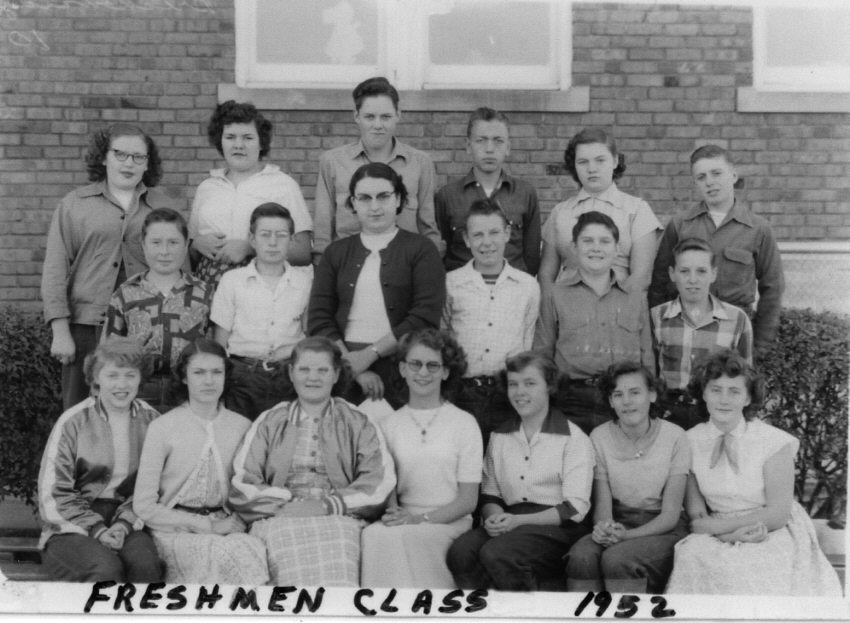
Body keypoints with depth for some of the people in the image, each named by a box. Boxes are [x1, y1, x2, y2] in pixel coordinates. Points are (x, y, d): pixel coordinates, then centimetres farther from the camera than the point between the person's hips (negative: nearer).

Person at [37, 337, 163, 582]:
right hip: (73, 527, -2)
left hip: (127, 522, 2)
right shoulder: (73, 422, -1)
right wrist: (96, 529, -13)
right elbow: (53, 494, -4)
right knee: (106, 569, -32)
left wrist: (124, 524, -12)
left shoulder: (151, 421, 7)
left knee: (146, 564, -30)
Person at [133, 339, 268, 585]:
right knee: (227, 553, -33)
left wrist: (233, 520, -9)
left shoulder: (242, 426, 8)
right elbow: (144, 506, -4)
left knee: (257, 547, -31)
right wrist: (201, 525, -10)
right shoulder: (162, 427, -1)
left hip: (225, 526, 3)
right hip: (175, 530, -3)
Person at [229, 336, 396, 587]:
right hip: (280, 518, 1)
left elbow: (381, 481, 4)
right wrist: (286, 502, -7)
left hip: (339, 520, 0)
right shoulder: (269, 423, 22)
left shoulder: (357, 424, 20)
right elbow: (241, 484, 10)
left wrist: (331, 505, -10)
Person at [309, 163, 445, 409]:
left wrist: (368, 354, -11)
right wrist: (352, 366, -11)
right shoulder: (336, 253, 14)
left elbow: (425, 318, -7)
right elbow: (318, 319, 3)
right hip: (344, 374, 2)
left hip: (402, 372, -2)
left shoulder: (421, 250, 5)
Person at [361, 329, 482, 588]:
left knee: (396, 536, -32)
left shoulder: (464, 423, 5)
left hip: (450, 522, -2)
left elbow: (468, 500, 2)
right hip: (403, 522, 2)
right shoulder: (389, 425, 11)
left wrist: (422, 518, -13)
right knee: (372, 534, -32)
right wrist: (393, 512, -16)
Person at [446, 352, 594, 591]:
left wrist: (519, 521, -16)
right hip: (510, 523, 4)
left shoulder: (573, 438, 2)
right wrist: (494, 516, -6)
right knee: (460, 551, -28)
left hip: (557, 527, -4)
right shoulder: (499, 437, 19)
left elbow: (575, 508, -6)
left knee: (497, 554, -33)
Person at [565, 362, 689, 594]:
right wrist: (604, 527, -25)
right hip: (618, 522, 2)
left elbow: (670, 514, -6)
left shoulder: (674, 437, -5)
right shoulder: (600, 437, 2)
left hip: (663, 529, -2)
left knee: (617, 558, -33)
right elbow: (602, 504, -1)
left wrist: (626, 535, -22)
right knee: (581, 555, -31)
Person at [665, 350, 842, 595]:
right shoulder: (691, 441, -1)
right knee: (692, 555, -29)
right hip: (718, 539, 3)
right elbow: (696, 514, 1)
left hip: (774, 539, -3)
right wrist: (733, 533, -19)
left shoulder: (774, 443, -11)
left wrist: (715, 526, -11)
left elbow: (778, 514, -10)